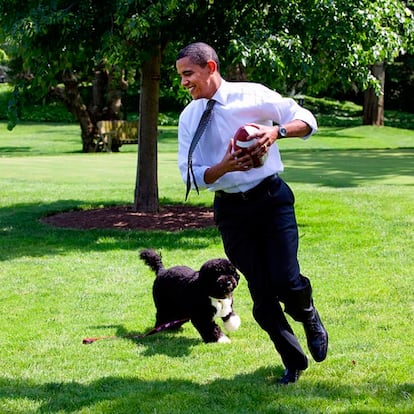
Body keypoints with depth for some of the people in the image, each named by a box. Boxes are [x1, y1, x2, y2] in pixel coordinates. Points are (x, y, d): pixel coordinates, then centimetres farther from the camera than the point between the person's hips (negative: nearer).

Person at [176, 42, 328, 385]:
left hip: (272, 198, -3)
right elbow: (191, 174, 1)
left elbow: (307, 121, -2)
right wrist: (224, 167, -18)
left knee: (286, 282, -13)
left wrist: (277, 130, -23)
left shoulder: (253, 96, -5)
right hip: (231, 209, 3)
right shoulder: (188, 118, 4)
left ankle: (310, 318, 23)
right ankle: (293, 361, 21)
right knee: (261, 292, 4)